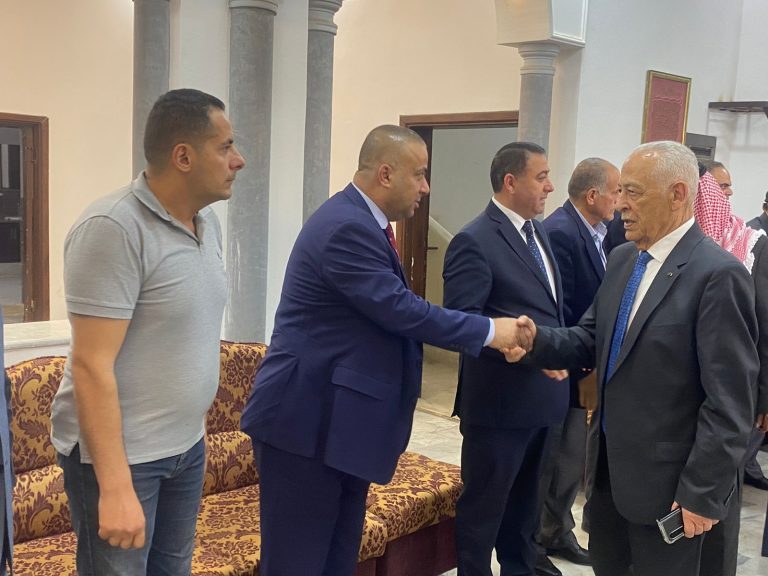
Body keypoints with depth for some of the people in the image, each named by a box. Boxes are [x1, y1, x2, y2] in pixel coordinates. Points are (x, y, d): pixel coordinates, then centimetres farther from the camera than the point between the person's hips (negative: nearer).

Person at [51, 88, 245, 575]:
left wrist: (196, 426, 15)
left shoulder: (208, 221, 5)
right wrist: (115, 486, -24)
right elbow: (92, 365, -22)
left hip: (186, 445, 7)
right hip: (119, 453, -7)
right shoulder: (112, 229, -20)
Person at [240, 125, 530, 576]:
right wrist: (489, 331, -14)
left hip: (339, 417, 10)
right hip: (309, 417, -10)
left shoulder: (362, 222, 12)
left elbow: (390, 309, 14)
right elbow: (401, 310, -23)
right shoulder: (346, 227, -20)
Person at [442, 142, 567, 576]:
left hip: (542, 390, 9)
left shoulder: (538, 231, 10)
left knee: (526, 491, 25)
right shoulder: (475, 241, -17)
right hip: (499, 396, -8)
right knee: (484, 499, 9)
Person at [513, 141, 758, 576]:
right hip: (610, 465, 7)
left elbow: (729, 403, -20)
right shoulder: (623, 259, 6)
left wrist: (702, 492, -18)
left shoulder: (718, 275, -20)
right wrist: (538, 339, -12)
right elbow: (592, 340, 7)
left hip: (666, 480, -7)